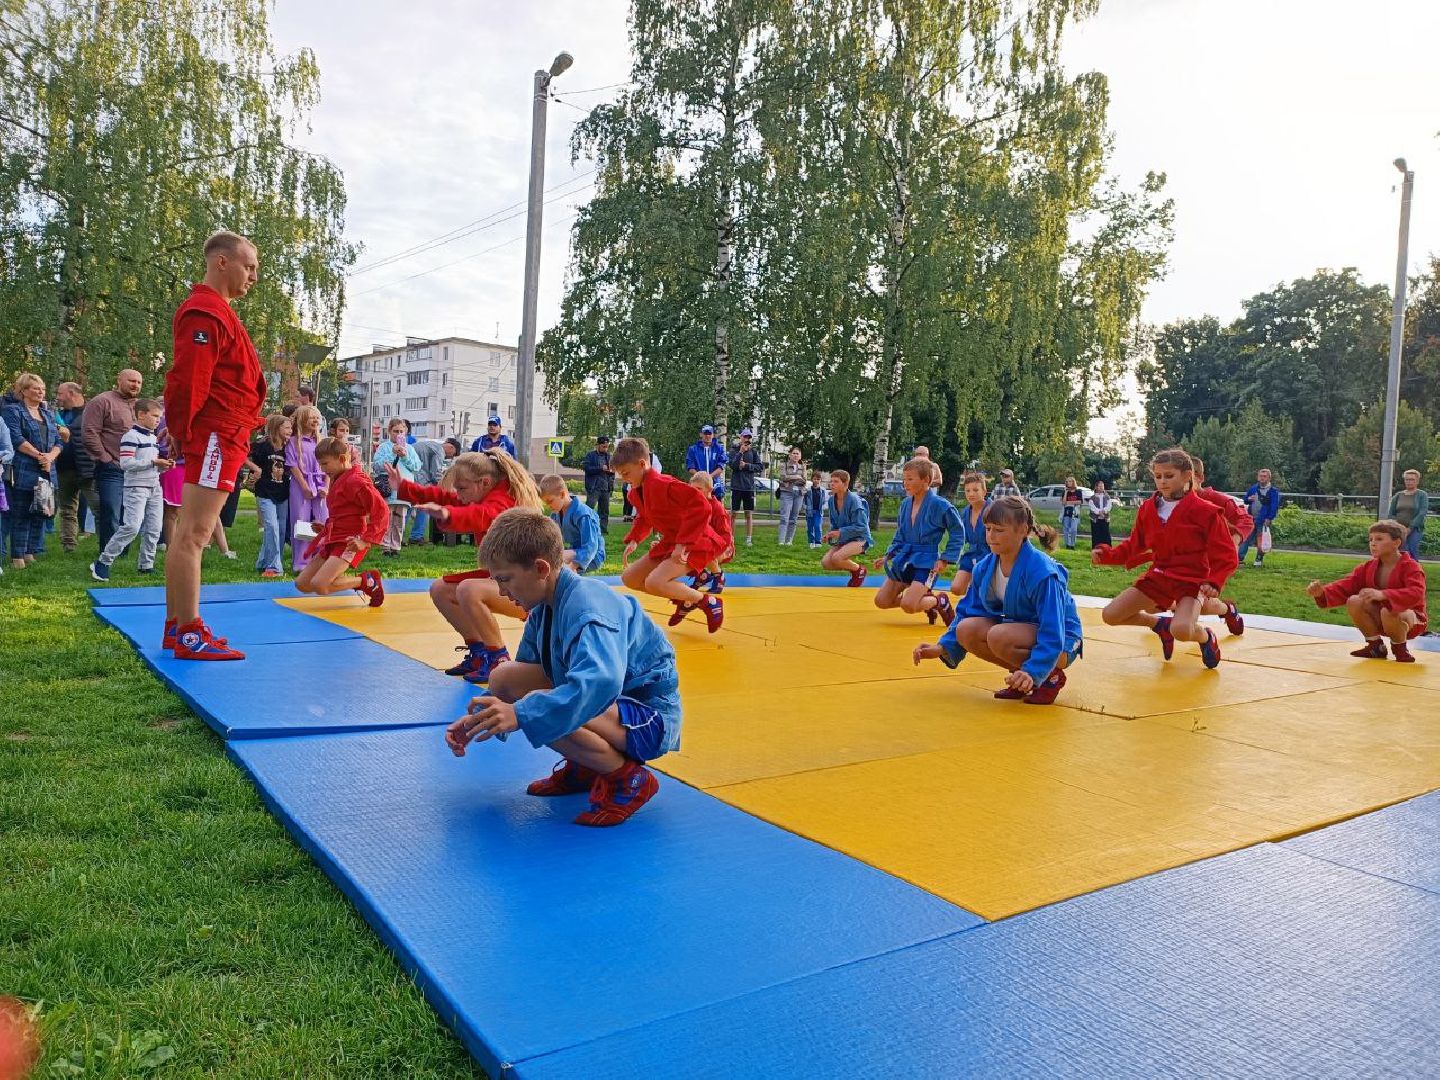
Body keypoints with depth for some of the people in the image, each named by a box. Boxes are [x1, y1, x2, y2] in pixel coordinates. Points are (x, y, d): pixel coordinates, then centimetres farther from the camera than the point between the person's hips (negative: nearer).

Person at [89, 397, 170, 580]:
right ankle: (103, 562, -8)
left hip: (154, 487, 8)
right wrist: (153, 462, -19)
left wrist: (163, 466, 7)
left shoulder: (153, 438, 17)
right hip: (136, 487, -8)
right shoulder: (131, 436, -10)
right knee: (132, 526, -17)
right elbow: (125, 463, -19)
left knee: (154, 529, 6)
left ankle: (147, 565, 15)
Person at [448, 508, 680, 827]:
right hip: (610, 703, 9)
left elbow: (601, 682, -43)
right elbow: (516, 678, 13)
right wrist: (478, 719, -2)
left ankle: (628, 779, -10)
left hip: (649, 717, -9)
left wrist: (519, 714, -48)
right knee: (503, 678, 0)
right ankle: (582, 766, 11)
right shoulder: (545, 609, 3)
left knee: (539, 709, -33)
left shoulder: (586, 607, -26)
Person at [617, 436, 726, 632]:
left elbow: (701, 506, -32)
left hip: (693, 543, -10)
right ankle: (685, 600, 17)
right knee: (629, 578, 7)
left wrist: (683, 543, -30)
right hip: (669, 543, 10)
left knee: (654, 582, -28)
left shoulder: (662, 484, -24)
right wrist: (633, 540, 4)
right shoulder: (635, 493, 6)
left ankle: (709, 602, -9)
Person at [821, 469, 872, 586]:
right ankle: (852, 567, 14)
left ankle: (859, 569, -1)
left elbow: (861, 527, -20)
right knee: (825, 563, -8)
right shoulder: (832, 500, 2)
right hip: (844, 540, 7)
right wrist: (831, 534, -6)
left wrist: (840, 532, -24)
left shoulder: (854, 500, -19)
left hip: (860, 538, -7)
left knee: (836, 558, -29)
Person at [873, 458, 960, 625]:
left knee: (908, 606, -22)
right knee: (881, 601, 3)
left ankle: (939, 602, 9)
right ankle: (924, 598, 21)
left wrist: (945, 560, -11)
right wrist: (889, 555, 9)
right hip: (904, 557, 7)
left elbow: (958, 533, -6)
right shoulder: (905, 504, 6)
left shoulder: (939, 505, -13)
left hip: (926, 560, -7)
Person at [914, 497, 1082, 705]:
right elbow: (968, 612, 3)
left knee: (999, 636, -34)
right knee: (967, 630, -19)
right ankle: (1021, 677, 2)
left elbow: (1053, 636, -30)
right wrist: (943, 647, -12)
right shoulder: (984, 567, -6)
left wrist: (1032, 672, -43)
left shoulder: (1042, 572, -27)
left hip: (1061, 642, -7)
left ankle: (1052, 676, -7)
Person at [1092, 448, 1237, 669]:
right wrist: (1106, 555, -6)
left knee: (1181, 630, -33)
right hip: (1159, 575, 6)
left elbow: (1225, 555, -9)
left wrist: (1214, 582, -25)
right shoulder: (1148, 509, 4)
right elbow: (1133, 546, 11)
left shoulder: (1204, 511, -11)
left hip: (1192, 579, -5)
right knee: (1110, 615, -6)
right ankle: (1160, 624, 21)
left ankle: (1206, 636, 7)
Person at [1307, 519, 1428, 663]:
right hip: (1380, 618, 6)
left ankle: (1400, 648, -7)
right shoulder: (1368, 568, -2)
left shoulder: (1411, 567, -18)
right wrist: (1322, 592, -32)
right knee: (1353, 602, -20)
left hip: (1412, 619, -6)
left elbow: (1416, 594, -37)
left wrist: (1383, 595, -53)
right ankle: (1376, 646, -1)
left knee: (1389, 612, -39)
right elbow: (1345, 586, -11)